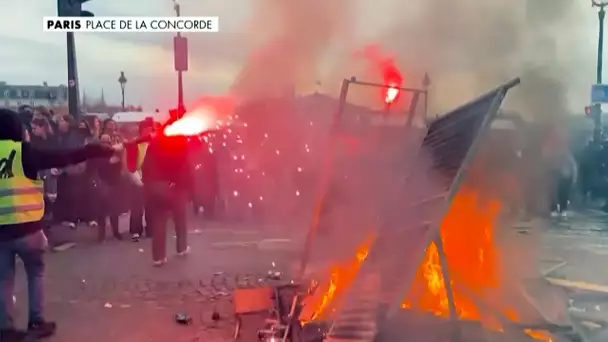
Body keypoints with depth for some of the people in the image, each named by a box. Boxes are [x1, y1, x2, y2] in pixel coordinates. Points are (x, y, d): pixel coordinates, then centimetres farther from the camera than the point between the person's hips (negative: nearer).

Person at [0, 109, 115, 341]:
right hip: (25, 227, -3)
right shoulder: (24, 152, -8)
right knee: (36, 273, 14)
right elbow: (65, 158, -10)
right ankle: (37, 322, 17)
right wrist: (100, 150, -7)